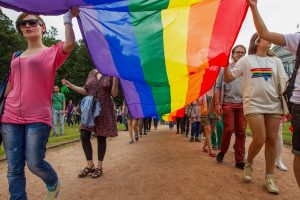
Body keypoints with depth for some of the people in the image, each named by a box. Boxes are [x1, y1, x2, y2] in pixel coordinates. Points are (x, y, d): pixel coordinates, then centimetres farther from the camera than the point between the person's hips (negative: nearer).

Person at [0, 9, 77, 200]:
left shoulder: (52, 52, 4)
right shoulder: (16, 58, 18)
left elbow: (69, 44, -19)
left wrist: (68, 18, -8)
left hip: (38, 118, -4)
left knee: (34, 163, -4)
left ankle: (54, 183, 28)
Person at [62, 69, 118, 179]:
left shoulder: (110, 74, -2)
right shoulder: (92, 73, 10)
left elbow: (114, 94, -7)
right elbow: (85, 91, 14)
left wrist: (115, 79, -20)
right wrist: (70, 85, 7)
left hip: (104, 110, -4)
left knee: (101, 138, 3)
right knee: (84, 136, -2)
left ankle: (99, 166, 18)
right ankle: (90, 165, 16)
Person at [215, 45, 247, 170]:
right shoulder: (225, 68, 8)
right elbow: (218, 87, 4)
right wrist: (217, 103, -5)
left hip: (243, 104, 2)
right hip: (228, 103, -2)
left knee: (241, 132, 0)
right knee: (228, 129, -6)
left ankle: (239, 160, 7)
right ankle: (222, 151, 18)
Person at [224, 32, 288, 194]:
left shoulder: (276, 61, 12)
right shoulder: (246, 60, 4)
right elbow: (228, 79, -1)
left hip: (274, 105, 4)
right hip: (253, 105, -3)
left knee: (271, 140, 2)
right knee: (259, 139, -11)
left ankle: (269, 178, 14)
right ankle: (249, 164, 18)